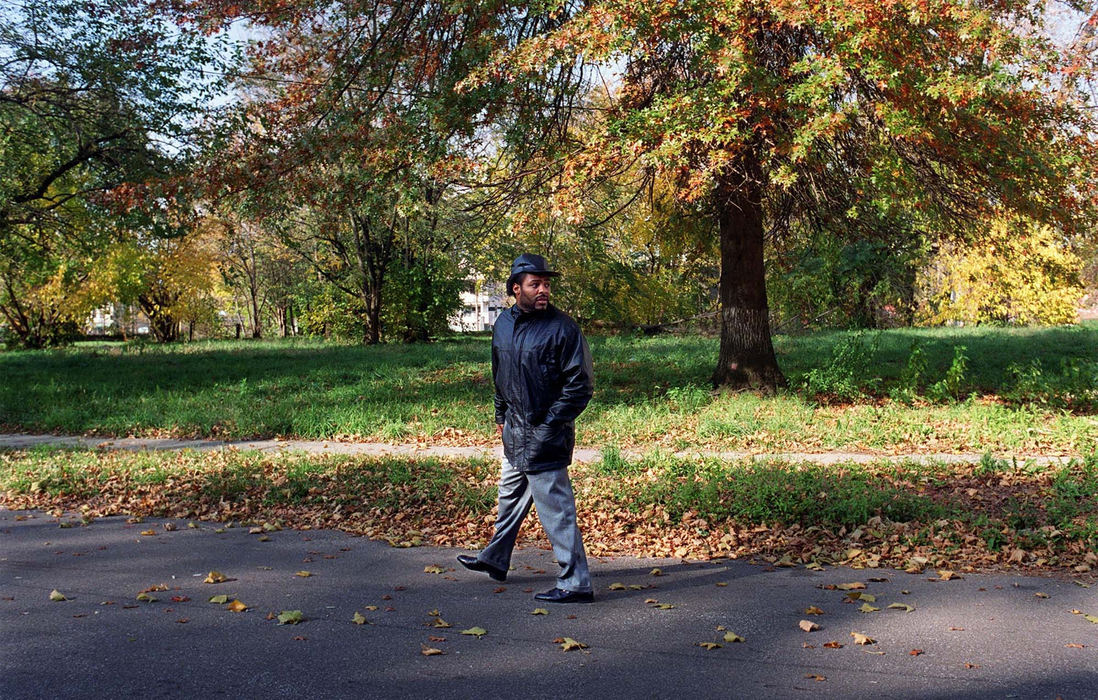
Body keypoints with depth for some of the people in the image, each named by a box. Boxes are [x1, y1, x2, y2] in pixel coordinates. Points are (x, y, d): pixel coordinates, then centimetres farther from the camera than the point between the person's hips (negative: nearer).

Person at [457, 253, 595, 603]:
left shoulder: (562, 328, -16)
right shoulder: (503, 324, 7)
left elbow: (580, 385, -15)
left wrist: (549, 424, -15)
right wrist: (501, 416, 20)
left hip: (545, 434, -8)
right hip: (514, 431, 8)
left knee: (555, 508, -6)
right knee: (510, 496, 24)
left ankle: (576, 583, 2)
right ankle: (494, 560, 41)